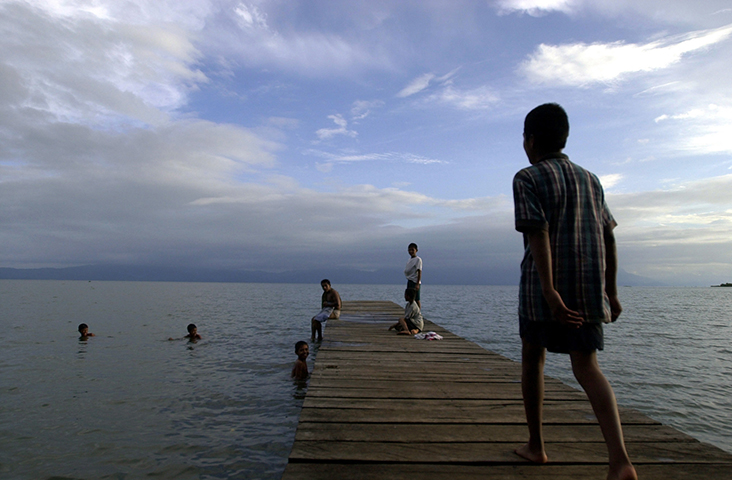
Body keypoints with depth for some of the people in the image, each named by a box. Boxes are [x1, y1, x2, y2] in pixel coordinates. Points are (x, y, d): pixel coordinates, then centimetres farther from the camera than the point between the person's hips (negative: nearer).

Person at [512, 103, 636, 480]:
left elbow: (538, 232, -18)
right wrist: (611, 292, 17)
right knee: (586, 366, 6)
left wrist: (549, 290, -24)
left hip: (543, 288, -5)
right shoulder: (590, 179, 15)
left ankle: (535, 445, 23)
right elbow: (609, 237, 13)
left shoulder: (527, 178, -4)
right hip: (590, 289, 5)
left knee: (532, 359, 13)